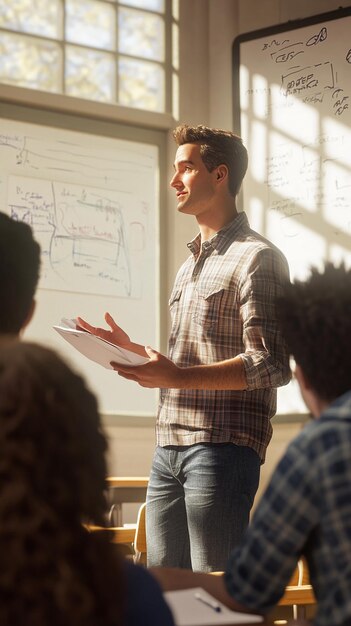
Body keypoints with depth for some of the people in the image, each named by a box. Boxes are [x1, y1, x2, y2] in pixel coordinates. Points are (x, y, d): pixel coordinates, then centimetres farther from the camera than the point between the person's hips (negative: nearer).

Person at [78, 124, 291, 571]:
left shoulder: (256, 258, -6)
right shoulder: (190, 265, 23)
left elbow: (271, 365, -15)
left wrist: (177, 378, -23)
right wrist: (133, 351, 8)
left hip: (223, 447, -8)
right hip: (169, 449, 8)